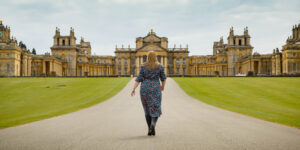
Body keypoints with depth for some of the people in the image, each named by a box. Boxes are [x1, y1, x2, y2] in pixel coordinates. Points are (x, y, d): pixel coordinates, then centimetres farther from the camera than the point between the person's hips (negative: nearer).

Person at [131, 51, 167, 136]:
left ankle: (150, 130, 13)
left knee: (147, 110, 14)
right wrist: (163, 86, 26)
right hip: (155, 90, -2)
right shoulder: (159, 66, 0)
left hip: (145, 90, 2)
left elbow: (139, 79, -8)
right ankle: (153, 124, -29)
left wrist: (133, 89, -11)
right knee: (155, 110, 0)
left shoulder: (143, 66, 0)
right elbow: (163, 78, 8)